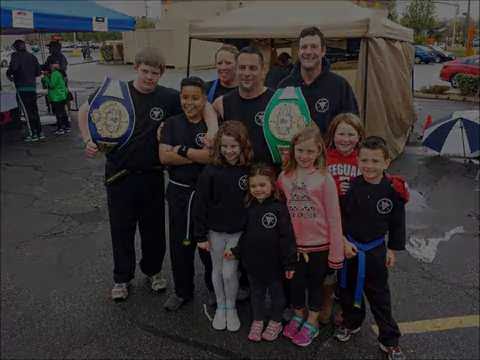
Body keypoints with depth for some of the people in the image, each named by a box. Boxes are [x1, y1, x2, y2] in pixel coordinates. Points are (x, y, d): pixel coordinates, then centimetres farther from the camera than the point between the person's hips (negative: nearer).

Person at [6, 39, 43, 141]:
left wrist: (8, 74, -2)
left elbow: (13, 67, -21)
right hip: (33, 87, 6)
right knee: (34, 110, 13)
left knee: (27, 111, -4)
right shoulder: (32, 56, 13)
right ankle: (39, 132, 16)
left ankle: (33, 134, -5)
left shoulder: (16, 55, -5)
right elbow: (38, 72, 12)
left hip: (22, 88, -6)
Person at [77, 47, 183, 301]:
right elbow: (85, 111, 7)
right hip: (119, 174, 0)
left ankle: (153, 270, 38)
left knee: (154, 227, 14)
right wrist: (89, 141, -4)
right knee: (121, 228, 11)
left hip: (152, 175, 1)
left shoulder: (169, 97, -9)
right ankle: (122, 278, 30)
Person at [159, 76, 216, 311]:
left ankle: (213, 288, 33)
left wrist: (183, 150, -16)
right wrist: (200, 155, -15)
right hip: (179, 192, 3)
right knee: (180, 244, 12)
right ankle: (182, 291, 31)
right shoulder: (172, 124, 4)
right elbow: (164, 157, -9)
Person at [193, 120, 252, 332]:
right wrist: (201, 235, -7)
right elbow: (201, 204, -8)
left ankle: (231, 309, 27)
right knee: (217, 270, 14)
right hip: (215, 230, 1)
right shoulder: (211, 171, -12)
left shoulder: (250, 171, -9)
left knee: (229, 272, 2)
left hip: (238, 232, 0)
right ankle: (220, 307, 35)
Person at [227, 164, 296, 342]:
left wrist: (290, 263, -16)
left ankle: (275, 322, 37)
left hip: (274, 263, -4)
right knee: (256, 293, 20)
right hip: (253, 262, 5)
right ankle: (257, 322, 39)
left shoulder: (279, 208, -18)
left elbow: (287, 237, -17)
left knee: (276, 293, 17)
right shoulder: (250, 208, -1)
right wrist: (236, 251, 7)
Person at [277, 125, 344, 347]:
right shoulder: (284, 177, -3)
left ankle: (312, 323, 36)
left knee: (315, 284, 16)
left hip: (319, 245, -3)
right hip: (293, 245, 3)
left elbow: (334, 218, -11)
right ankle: (298, 315, 44)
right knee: (296, 283, 18)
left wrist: (336, 252, -9)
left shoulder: (325, 179, -14)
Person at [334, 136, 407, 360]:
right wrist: (343, 241, -11)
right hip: (348, 247, 1)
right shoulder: (350, 186, -13)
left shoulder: (392, 190, -12)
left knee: (379, 295, 10)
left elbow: (397, 223, -1)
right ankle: (351, 322, 43)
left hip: (376, 251, -1)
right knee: (347, 288, 18)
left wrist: (393, 249, 1)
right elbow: (337, 216, -6)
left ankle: (389, 341, 25)